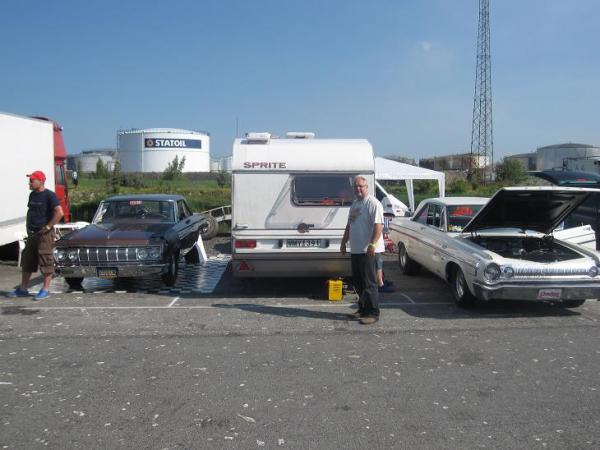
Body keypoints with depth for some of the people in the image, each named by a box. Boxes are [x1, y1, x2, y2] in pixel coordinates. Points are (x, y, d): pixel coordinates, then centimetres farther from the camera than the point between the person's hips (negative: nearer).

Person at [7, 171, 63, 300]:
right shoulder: (32, 195, 12)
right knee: (27, 261, 13)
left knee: (46, 262, -3)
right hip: (32, 234, 8)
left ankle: (45, 290, 4)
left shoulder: (49, 195, -12)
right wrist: (28, 226, 13)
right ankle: (23, 289, 22)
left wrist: (48, 227, -17)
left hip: (45, 234, -8)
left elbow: (59, 213, -20)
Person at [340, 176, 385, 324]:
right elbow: (349, 226, 25)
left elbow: (379, 225, -20)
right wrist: (344, 242, 22)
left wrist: (372, 244, -28)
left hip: (368, 251, -9)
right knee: (358, 282, 15)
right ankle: (362, 309, 26)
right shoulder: (355, 203, 17)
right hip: (355, 250, 9)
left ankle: (373, 313, 2)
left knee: (369, 283, -5)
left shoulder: (373, 203, -11)